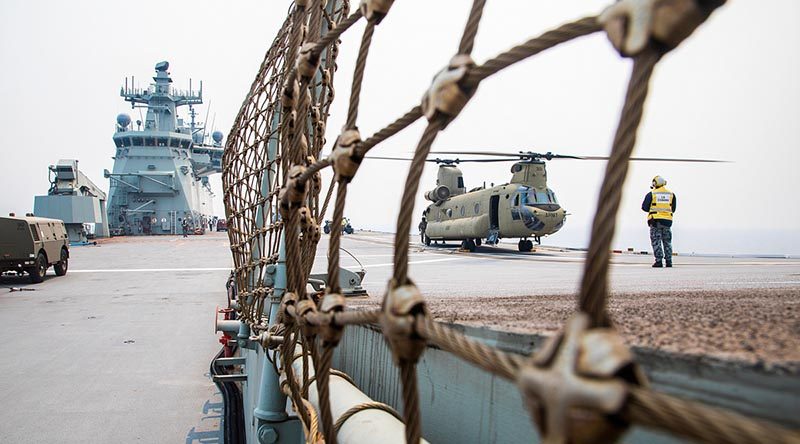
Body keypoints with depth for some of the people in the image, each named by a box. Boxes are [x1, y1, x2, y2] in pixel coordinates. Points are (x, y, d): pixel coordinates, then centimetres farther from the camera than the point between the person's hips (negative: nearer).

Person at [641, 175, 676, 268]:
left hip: (655, 220, -3)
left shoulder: (651, 194, -3)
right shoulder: (671, 194, 7)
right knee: (667, 242, 11)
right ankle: (669, 261, 9)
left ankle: (658, 261, -6)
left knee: (656, 241, 0)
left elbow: (644, 207, -2)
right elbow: (673, 209, 14)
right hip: (667, 220, 3)